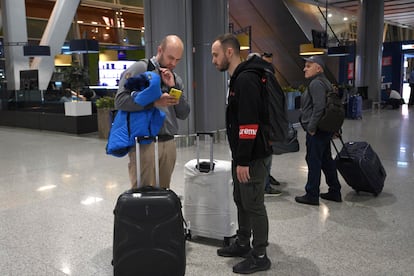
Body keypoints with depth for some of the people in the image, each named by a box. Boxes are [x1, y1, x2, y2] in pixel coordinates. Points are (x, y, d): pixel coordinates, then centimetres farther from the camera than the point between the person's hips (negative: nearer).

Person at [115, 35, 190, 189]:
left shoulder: (175, 79, 17)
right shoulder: (140, 68, -2)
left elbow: (184, 114, 10)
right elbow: (120, 101, -13)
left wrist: (173, 87, -1)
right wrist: (154, 102, -19)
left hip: (169, 143, 6)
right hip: (144, 143, -5)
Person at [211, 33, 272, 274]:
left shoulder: (246, 80, -19)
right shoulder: (239, 78, 15)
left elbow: (250, 123, -25)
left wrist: (244, 161, -23)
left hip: (254, 156, -10)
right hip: (244, 155, 10)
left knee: (253, 205, 0)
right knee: (241, 201, 19)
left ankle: (260, 256, 14)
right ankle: (243, 244, 34)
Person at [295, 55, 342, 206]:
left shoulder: (316, 83, -15)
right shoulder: (324, 82, 18)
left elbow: (319, 107, -26)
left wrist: (311, 127, -20)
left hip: (316, 131, -10)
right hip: (325, 129, 11)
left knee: (313, 161, -3)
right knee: (326, 160, 16)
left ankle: (312, 195, 6)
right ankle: (335, 191, 25)